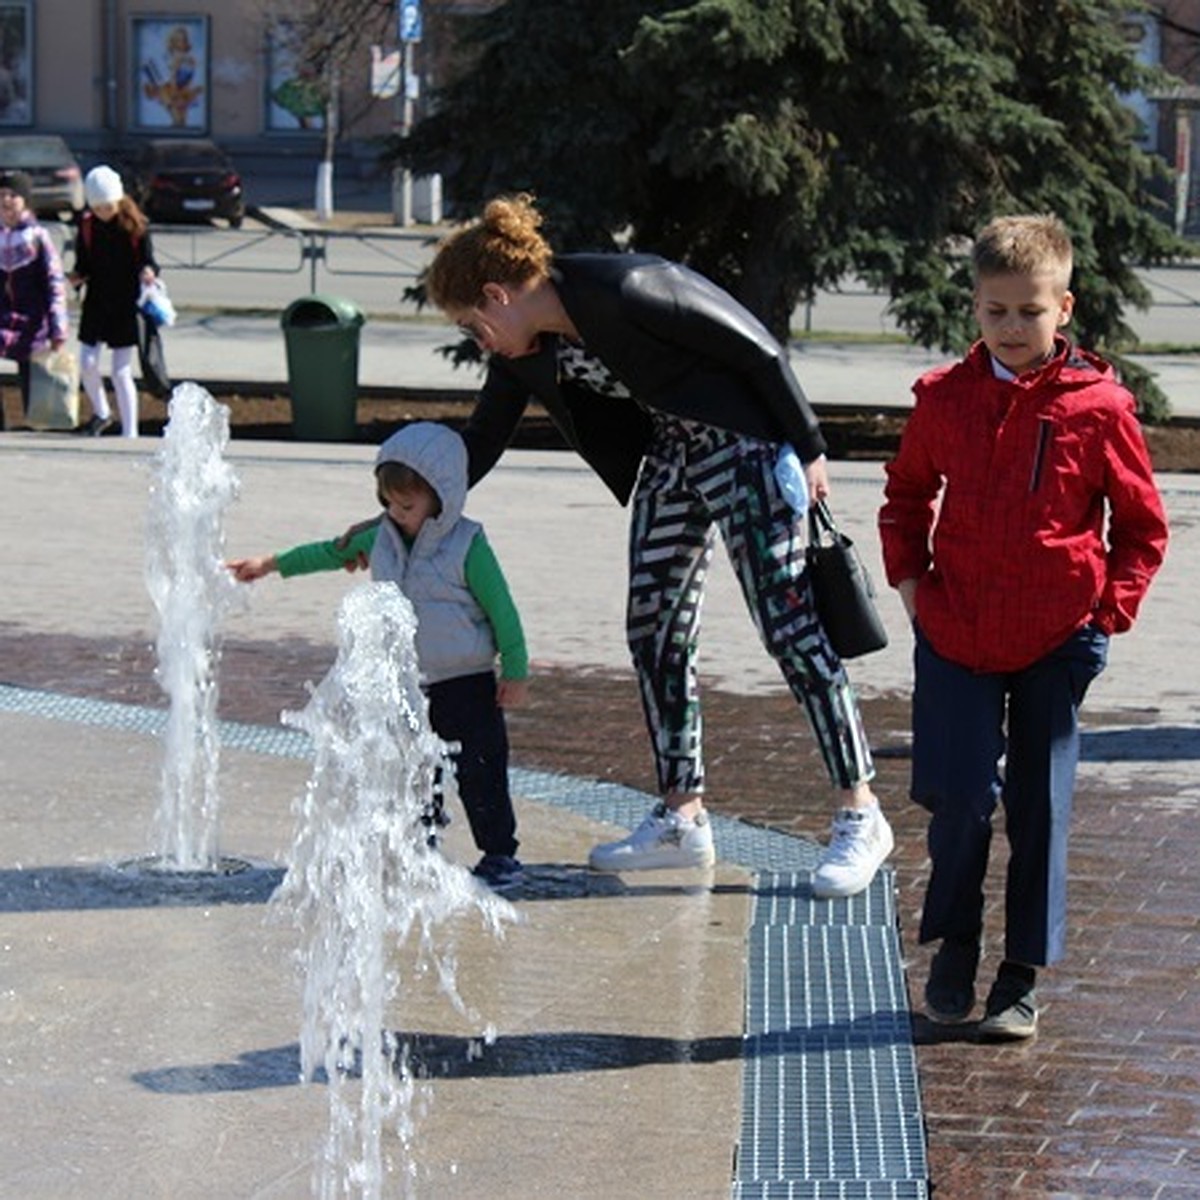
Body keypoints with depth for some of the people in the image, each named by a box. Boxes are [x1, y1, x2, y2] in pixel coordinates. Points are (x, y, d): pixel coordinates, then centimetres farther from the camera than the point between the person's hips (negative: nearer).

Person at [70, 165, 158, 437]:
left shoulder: (135, 225, -8)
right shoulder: (86, 224, 0)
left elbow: (147, 260, -4)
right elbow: (83, 263, 7)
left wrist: (148, 272, -27)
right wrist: (77, 277, -14)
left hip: (126, 305, -3)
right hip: (95, 302, 3)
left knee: (121, 373, -5)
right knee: (87, 364, 0)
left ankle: (130, 434, 3)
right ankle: (101, 413, 28)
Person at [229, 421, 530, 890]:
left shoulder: (467, 546, -14)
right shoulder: (382, 538, 4)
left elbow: (502, 612, -11)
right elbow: (332, 553, 19)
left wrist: (516, 674, -10)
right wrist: (270, 564, 22)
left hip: (467, 683, -6)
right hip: (407, 685, 6)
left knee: (479, 772, -3)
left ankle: (500, 854, 8)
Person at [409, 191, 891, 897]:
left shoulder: (625, 291, -27)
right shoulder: (526, 349, -1)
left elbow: (758, 350, -21)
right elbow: (483, 441, 12)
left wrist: (809, 451, -14)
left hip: (745, 443, -9)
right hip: (669, 455, 9)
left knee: (789, 625, -10)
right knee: (655, 631, 6)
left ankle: (861, 814, -5)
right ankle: (682, 818, 15)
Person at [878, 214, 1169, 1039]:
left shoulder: (1097, 407, -6)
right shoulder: (944, 399, 2)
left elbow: (1143, 523, 3)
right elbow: (907, 492, 20)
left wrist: (1113, 607, -5)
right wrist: (908, 576, 9)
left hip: (1057, 639, -1)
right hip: (956, 632, 2)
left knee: (1040, 808, 4)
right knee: (959, 797, -3)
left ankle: (1023, 976, 14)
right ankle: (955, 947, 19)